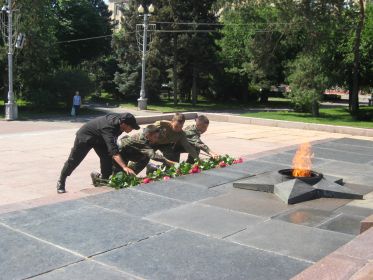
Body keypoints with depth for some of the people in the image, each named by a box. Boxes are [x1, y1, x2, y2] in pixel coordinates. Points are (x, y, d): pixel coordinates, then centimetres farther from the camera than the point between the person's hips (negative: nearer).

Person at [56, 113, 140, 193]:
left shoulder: (119, 120, -19)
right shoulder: (108, 128, -44)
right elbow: (114, 152, -55)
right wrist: (125, 167, -64)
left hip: (99, 138, 7)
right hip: (85, 136, -7)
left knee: (107, 158, -5)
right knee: (74, 161, 4)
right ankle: (61, 182, 22)